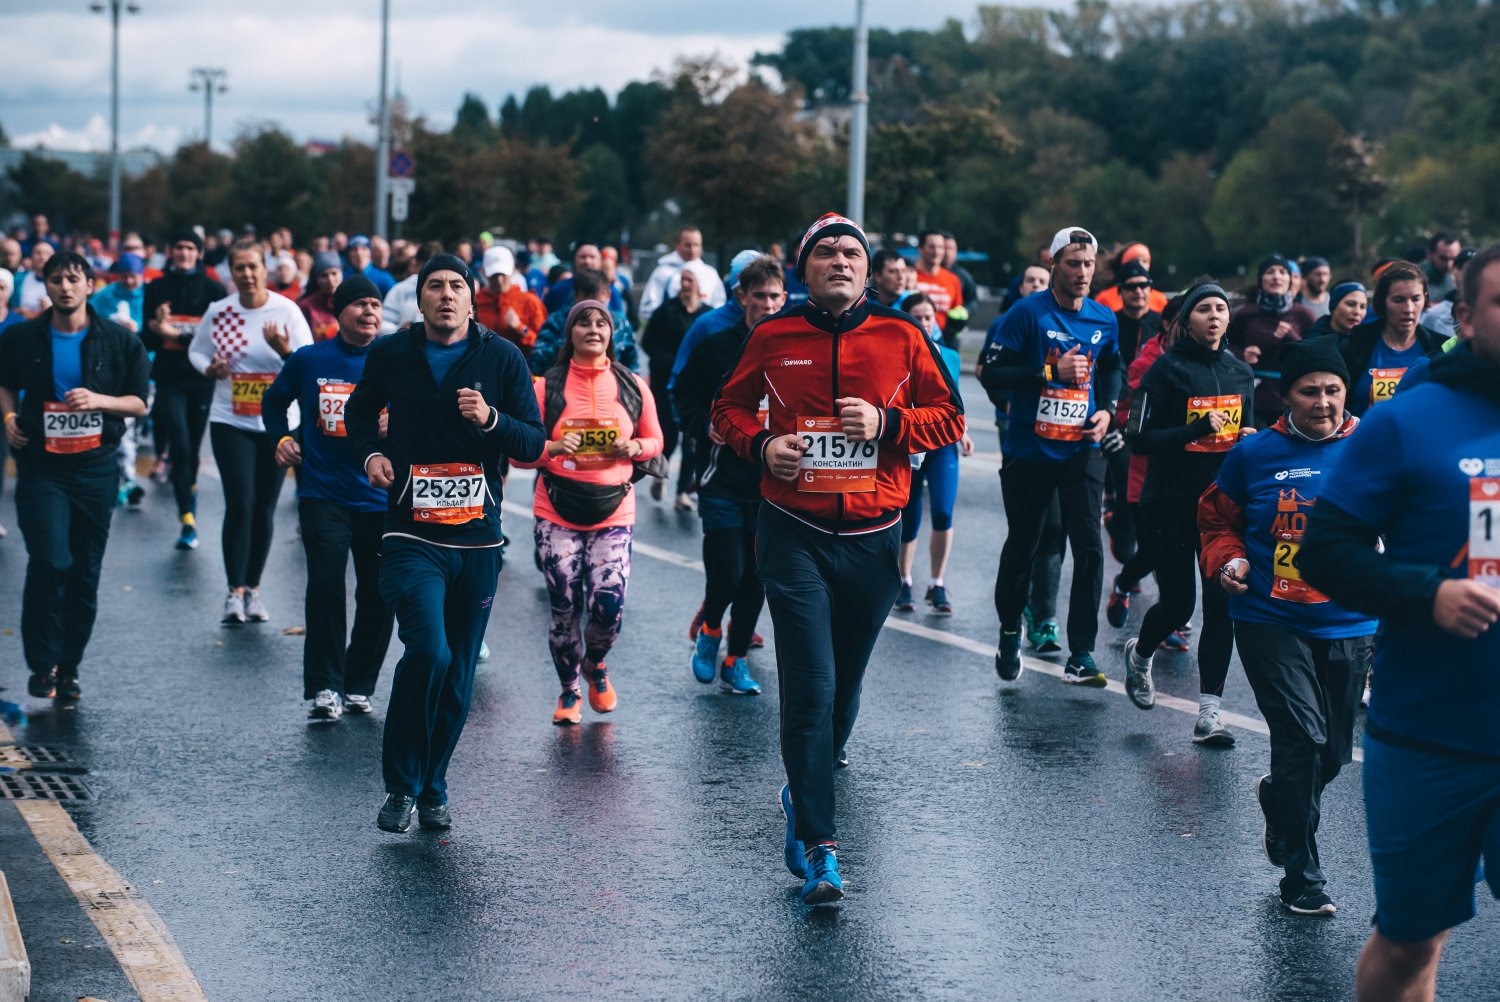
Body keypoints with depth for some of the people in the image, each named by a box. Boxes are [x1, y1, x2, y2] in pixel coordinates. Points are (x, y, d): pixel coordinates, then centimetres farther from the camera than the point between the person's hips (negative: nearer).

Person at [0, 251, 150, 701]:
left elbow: (139, 403, 2)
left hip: (95, 466, 1)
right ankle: (42, 664, -4)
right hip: (41, 466, -1)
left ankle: (68, 668, 18)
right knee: (50, 561, -16)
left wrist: (98, 401, -15)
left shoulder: (120, 341, 1)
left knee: (86, 572, 5)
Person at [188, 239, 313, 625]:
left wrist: (284, 349, -26)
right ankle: (235, 592, -6)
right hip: (230, 422, 0)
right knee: (240, 504, -11)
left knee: (265, 508, 8)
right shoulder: (218, 312, -2)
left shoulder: (287, 310, -6)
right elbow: (196, 350, 13)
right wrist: (209, 369, -9)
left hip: (279, 423, 0)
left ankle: (253, 589, 21)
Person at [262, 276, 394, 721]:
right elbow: (274, 400, 18)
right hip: (324, 496, -1)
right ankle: (324, 688, -6)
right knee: (325, 586, -12)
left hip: (380, 497, 1)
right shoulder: (309, 360, 1)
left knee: (377, 595, 6)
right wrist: (281, 438, 3)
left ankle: (359, 685, 21)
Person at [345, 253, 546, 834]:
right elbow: (360, 411, 22)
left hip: (477, 539, 2)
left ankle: (432, 786, 26)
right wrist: (370, 454, 3)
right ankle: (401, 785, -6)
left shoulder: (502, 358, 1)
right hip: (412, 537, -2)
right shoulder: (390, 354, 3)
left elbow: (534, 444, 1)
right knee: (428, 651, -21)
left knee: (458, 676, 8)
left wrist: (491, 419, -17)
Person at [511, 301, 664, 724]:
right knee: (565, 609, 1)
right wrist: (553, 448, -18)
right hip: (557, 515, 0)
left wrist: (633, 447, -6)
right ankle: (569, 691, 23)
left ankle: (595, 665, 23)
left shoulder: (633, 387, 5)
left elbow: (654, 441, 15)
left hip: (613, 514, 0)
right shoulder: (548, 387, 0)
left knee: (609, 606, -11)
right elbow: (520, 451, 2)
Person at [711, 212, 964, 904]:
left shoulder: (901, 337, 1)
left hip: (872, 538, 2)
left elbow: (949, 418, 6)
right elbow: (730, 407, 14)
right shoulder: (773, 337, 1)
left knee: (843, 686, 15)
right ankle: (819, 848, -9)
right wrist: (762, 444, -7)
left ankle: (804, 795, 43)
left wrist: (888, 423, -12)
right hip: (795, 536, -2)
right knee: (809, 689, -12)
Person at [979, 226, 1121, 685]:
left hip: (1082, 451, 3)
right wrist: (1052, 372, -20)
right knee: (1022, 545, 11)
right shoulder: (1028, 313, -9)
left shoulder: (1104, 320, 5)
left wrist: (1107, 409, 6)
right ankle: (1010, 632, 33)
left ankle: (1081, 654, -3)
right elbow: (991, 373, -14)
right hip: (1029, 452, -3)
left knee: (1089, 547, -8)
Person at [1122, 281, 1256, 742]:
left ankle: (1209, 713, -1)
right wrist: (1198, 429, -22)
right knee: (1178, 603, 1)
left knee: (1222, 604, -4)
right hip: (1170, 505, -4)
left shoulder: (1240, 373, 9)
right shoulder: (1168, 370, -7)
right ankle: (1140, 653, 36)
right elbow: (1140, 439, -12)